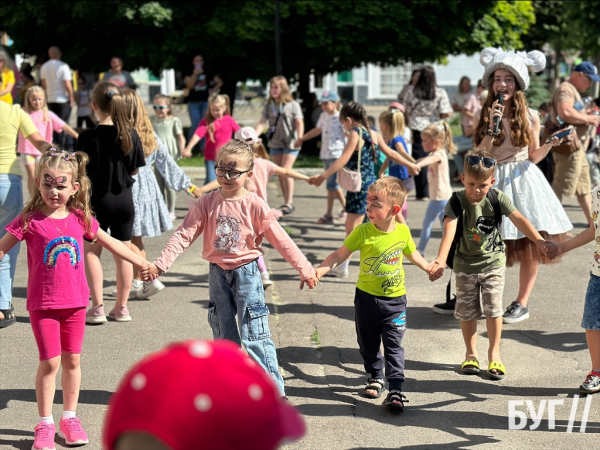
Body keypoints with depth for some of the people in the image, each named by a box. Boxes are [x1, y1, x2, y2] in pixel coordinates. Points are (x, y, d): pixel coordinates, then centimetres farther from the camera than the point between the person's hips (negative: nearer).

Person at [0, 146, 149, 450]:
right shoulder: (30, 219, -9)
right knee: (50, 362, -3)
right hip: (43, 302, -3)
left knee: (72, 359, 10)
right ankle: (45, 424, 10)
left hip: (75, 300, 3)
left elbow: (109, 242, 14)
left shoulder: (80, 219, 1)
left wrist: (141, 263, 18)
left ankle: (69, 418, 24)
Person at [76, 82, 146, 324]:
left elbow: (82, 172, -13)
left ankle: (97, 307, 5)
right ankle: (121, 307, 18)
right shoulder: (131, 135, -4)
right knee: (123, 253, 12)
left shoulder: (88, 138, -15)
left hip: (98, 200, -3)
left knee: (91, 251, 10)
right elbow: (135, 170, 5)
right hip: (124, 200, 3)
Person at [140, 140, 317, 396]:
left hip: (246, 272, -4)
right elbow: (184, 235, -7)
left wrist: (304, 269, -2)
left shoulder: (255, 206, -9)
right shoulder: (206, 204, -2)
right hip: (218, 273, 4)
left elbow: (280, 240, -5)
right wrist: (160, 264, -17)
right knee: (223, 336, 12)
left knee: (254, 335, -6)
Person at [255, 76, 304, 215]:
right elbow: (262, 123, -2)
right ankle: (286, 202, 15)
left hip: (290, 143, -5)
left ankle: (289, 202, -8)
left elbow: (299, 123, -8)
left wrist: (299, 138, -23)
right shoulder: (269, 106, 7)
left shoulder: (293, 105, -3)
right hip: (275, 143, 5)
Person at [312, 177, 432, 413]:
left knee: (393, 346, -4)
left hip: (395, 299, -1)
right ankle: (375, 378, 36)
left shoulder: (403, 231, -6)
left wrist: (430, 268, 19)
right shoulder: (363, 232, -12)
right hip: (366, 297, 1)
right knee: (368, 344, 15)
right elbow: (340, 254, -10)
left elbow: (412, 254, 14)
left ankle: (395, 389, -4)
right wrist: (319, 271, -22)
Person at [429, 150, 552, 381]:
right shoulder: (457, 201, -18)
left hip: (494, 262, 0)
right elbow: (449, 229, -32)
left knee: (493, 309, 0)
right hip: (466, 265, 0)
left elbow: (518, 219, -20)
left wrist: (538, 240, -36)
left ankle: (494, 353, 17)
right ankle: (471, 353, 26)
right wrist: (441, 259, -46)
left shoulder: (498, 198, -11)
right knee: (467, 311, 8)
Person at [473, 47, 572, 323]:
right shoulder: (486, 116, 2)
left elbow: (533, 156, 7)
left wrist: (549, 146, -11)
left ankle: (522, 303, 6)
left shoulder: (530, 117, 1)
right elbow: (479, 156, -7)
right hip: (494, 182, 0)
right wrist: (493, 127, -15)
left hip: (523, 180, 0)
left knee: (529, 244, -4)